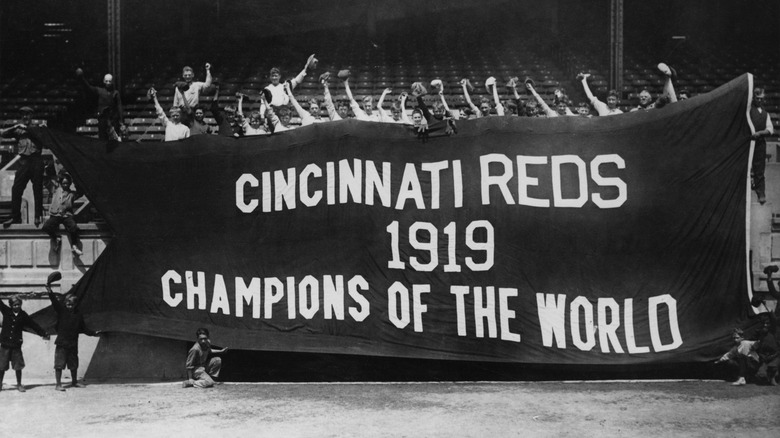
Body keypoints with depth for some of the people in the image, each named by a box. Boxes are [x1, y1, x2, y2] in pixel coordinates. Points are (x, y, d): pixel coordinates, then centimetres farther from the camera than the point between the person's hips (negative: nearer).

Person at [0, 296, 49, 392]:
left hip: (16, 344, 0)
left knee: (18, 366, 2)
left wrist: (44, 334, 12)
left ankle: (19, 384, 15)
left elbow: (34, 325, 9)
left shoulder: (23, 316, 2)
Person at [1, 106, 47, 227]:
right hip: (24, 160, 2)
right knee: (16, 189, -5)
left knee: (38, 189, 1)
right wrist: (17, 127, -7)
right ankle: (15, 216, -1)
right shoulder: (18, 128, 14)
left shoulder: (38, 125, 11)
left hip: (37, 159, -2)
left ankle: (38, 216, 8)